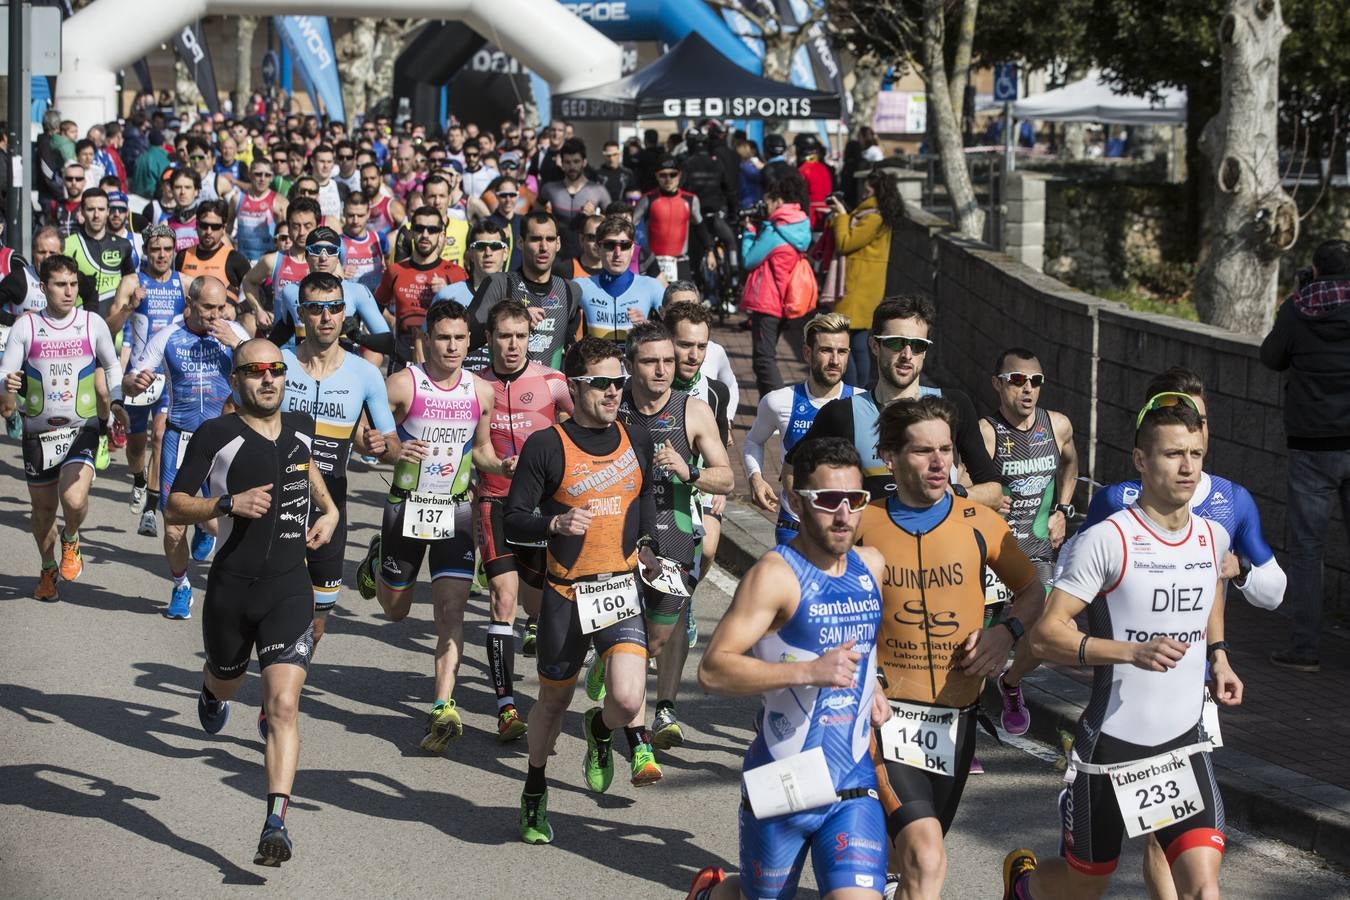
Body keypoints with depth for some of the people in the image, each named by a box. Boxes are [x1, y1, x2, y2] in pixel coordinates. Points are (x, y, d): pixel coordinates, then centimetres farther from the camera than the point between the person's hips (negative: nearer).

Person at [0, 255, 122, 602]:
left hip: (82, 429, -1)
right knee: (42, 507, 13)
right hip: (38, 432, 1)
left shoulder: (93, 324, -3)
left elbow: (112, 367, 14)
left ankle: (70, 540, 13)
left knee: (74, 500, -22)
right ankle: (48, 569, 39)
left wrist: (114, 398, 1)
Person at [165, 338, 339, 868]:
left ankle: (276, 823, -18)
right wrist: (228, 503, -22)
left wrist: (329, 509, 16)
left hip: (289, 589, 1)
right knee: (228, 684, 23)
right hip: (231, 585, -1)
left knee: (283, 704, -14)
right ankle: (211, 693, 63)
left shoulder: (299, 428, 7)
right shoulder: (216, 436, -7)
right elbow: (174, 510, -7)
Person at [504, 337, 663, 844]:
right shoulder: (546, 446, -8)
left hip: (621, 590, 2)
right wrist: (556, 524, -25)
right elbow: (514, 521, -7)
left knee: (629, 698, -17)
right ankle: (535, 795, 38)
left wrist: (647, 544, 14)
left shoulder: (637, 442, 7)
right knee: (554, 700, 13)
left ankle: (601, 728, 21)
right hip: (566, 593, -2)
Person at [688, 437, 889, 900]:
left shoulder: (872, 566, 6)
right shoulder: (775, 575, -14)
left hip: (854, 787, 4)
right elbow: (712, 671, -22)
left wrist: (870, 689, 11)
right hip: (781, 787, -4)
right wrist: (808, 672, -30)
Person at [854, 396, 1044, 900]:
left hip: (955, 716, 3)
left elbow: (1032, 590, 13)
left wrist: (1005, 631, -7)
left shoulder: (979, 524, 0)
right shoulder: (865, 526, -4)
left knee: (907, 854, 18)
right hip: (888, 713, -3)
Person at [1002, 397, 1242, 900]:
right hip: (1111, 745, -4)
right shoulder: (1107, 540, -15)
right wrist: (1133, 652, -30)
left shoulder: (1213, 537, 5)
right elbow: (1045, 636, -19)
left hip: (1185, 745, 4)